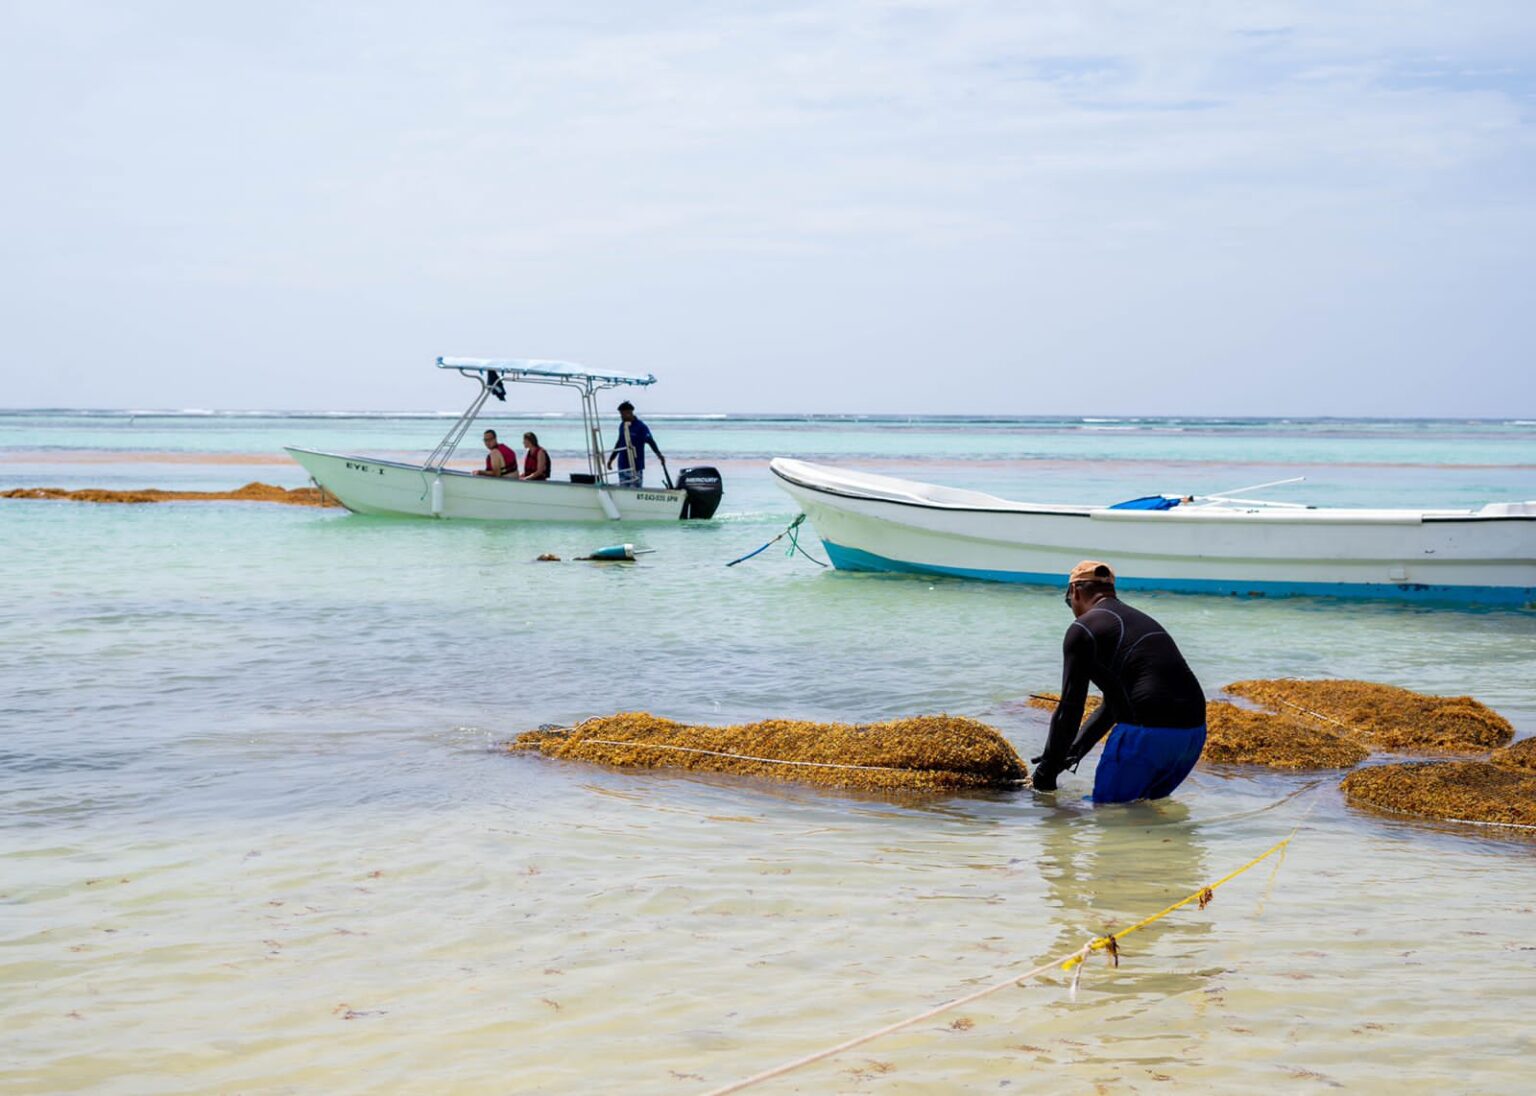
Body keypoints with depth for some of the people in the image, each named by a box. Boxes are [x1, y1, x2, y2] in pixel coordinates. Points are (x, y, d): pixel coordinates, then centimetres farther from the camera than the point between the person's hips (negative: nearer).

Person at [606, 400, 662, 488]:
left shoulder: (641, 427, -11)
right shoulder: (622, 426, 8)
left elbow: (650, 441, -18)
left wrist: (658, 454, -35)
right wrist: (611, 458, 27)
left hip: (636, 467, -6)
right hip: (623, 466, 6)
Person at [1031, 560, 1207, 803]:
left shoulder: (1082, 630, 0)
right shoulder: (1143, 621, 26)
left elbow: (1069, 709, -2)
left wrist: (1047, 770, 8)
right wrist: (1073, 751, 32)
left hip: (1147, 733, -8)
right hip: (1193, 732, 8)